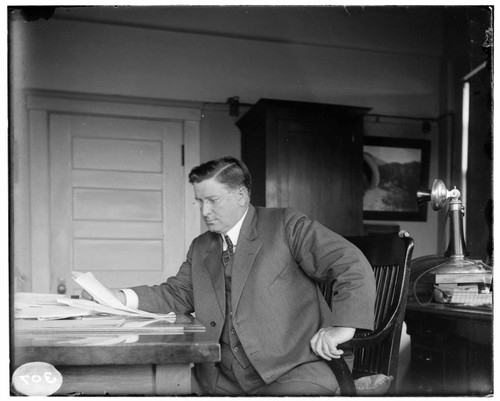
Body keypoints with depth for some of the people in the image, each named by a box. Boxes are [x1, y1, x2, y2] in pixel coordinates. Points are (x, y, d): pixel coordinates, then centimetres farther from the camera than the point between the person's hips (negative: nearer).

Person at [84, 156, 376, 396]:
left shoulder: (286, 226, 0)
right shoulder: (200, 248, 20)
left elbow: (352, 264, -6)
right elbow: (177, 295, 17)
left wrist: (342, 327, -19)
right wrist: (124, 298, 0)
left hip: (289, 370, -5)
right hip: (221, 378, 6)